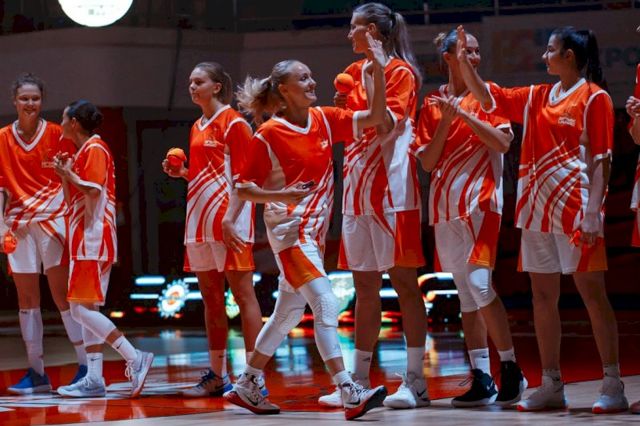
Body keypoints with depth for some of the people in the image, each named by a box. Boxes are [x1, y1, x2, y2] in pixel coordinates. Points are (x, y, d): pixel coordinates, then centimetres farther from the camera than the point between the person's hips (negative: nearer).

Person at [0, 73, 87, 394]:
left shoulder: (56, 133, 0)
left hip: (53, 219, -3)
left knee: (62, 293, -6)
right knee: (26, 298, 4)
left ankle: (85, 366, -1)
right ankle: (36, 373, 9)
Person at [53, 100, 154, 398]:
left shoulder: (94, 149, -9)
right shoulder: (82, 152, 20)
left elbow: (92, 192, -19)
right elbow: (72, 201, 21)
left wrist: (68, 173, -8)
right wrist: (64, 174, 9)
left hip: (92, 237, -10)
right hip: (86, 239, 10)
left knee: (82, 308, -13)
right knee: (87, 309, 7)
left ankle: (135, 358, -16)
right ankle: (94, 379, 5)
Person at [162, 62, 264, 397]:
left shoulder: (233, 123, -7)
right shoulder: (198, 128, 18)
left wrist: (230, 218, -21)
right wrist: (180, 172, 7)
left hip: (227, 221, -9)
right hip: (200, 220, 9)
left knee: (242, 293, -8)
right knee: (210, 298, 11)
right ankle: (217, 376, 16)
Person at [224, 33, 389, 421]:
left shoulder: (324, 120, 5)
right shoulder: (268, 135, -9)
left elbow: (375, 117, -3)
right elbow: (243, 188, -4)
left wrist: (379, 71, -14)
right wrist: (281, 193, -21)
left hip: (315, 229, 7)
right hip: (289, 229, -7)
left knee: (289, 312, 14)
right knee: (326, 305, -18)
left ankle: (247, 386, 26)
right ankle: (350, 395, -23)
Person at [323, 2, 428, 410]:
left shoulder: (400, 71, -4)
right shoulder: (356, 72, 16)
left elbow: (388, 124, -14)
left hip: (389, 186, -7)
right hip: (358, 187, 7)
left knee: (403, 280, -7)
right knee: (365, 287, 9)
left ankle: (416, 380, -6)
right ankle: (359, 381, 12)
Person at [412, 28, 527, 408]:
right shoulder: (433, 104, 10)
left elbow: (503, 142, -12)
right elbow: (428, 160, 4)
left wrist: (464, 113, -15)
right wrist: (445, 119, -8)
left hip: (480, 199, -4)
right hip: (445, 204, 4)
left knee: (479, 283, -17)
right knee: (465, 292, 5)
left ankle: (511, 369, -8)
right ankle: (481, 378, 8)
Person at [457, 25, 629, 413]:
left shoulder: (594, 98, -5)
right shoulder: (538, 97, 15)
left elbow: (601, 159, -10)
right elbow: (489, 98, 21)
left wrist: (592, 213, -17)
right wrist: (464, 60, 10)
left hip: (575, 209, -7)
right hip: (538, 208, 7)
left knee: (592, 292, -6)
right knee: (543, 296, 7)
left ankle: (613, 387, -4)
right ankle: (552, 386, 13)